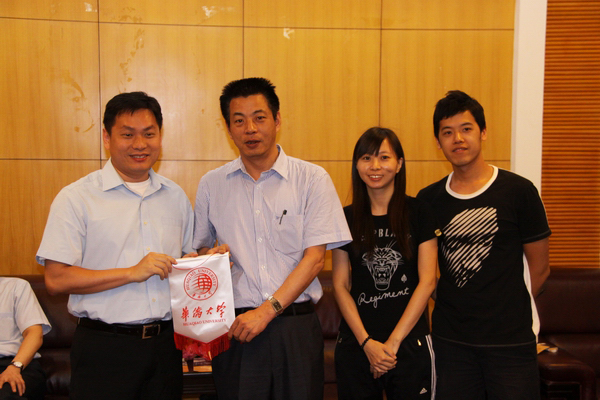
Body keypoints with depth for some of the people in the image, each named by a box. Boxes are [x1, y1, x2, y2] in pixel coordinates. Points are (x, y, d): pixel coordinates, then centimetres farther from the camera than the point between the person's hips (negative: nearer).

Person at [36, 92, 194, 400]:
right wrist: (132, 273, -17)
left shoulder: (175, 196, 11)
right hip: (104, 348, -4)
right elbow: (57, 279, -12)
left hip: (165, 341, 4)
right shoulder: (76, 198, -5)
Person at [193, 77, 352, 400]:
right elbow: (203, 253, 15)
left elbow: (314, 258, -4)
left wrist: (267, 311, -11)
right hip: (234, 327, 2)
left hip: (295, 327, -1)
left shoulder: (312, 179, 0)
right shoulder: (211, 185, 8)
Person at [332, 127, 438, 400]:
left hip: (410, 342, -1)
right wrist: (367, 342, -9)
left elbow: (427, 281, -5)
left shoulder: (418, 213, -1)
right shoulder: (346, 218, 4)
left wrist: (394, 341, -9)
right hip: (356, 344, 2)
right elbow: (340, 285, 1)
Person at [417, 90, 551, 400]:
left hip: (510, 340, -2)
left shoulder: (519, 191, -5)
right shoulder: (428, 200, 3)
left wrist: (506, 311, 5)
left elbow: (539, 268, 2)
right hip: (450, 340, 3)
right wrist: (445, 306, 4)